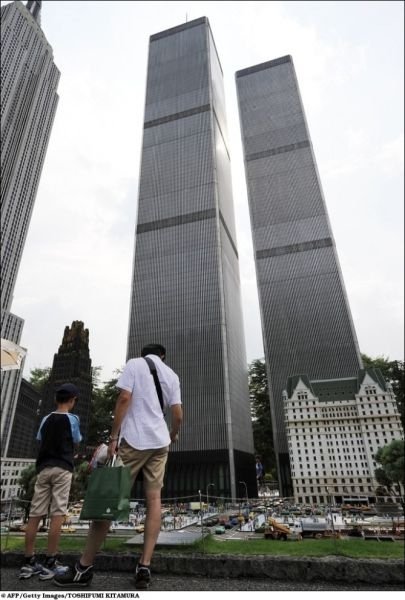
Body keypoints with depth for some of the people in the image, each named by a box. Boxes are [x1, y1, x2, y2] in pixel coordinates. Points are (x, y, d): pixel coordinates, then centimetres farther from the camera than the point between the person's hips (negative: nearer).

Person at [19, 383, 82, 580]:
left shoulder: (46, 419, 9)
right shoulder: (72, 418, -2)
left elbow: (40, 440, 12)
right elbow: (77, 441, 9)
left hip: (43, 468, 5)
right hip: (62, 468, -5)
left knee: (35, 514, 6)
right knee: (57, 514, -4)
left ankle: (29, 562, 10)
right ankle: (50, 563, -3)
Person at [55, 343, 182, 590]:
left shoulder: (134, 364, 3)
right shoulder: (172, 374, 13)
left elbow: (124, 398, -10)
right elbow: (178, 414, 8)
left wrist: (113, 437, -8)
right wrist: (173, 434, 27)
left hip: (134, 438, -4)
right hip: (160, 441, 4)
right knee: (154, 499, 7)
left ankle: (85, 566, 10)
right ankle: (145, 567, 5)